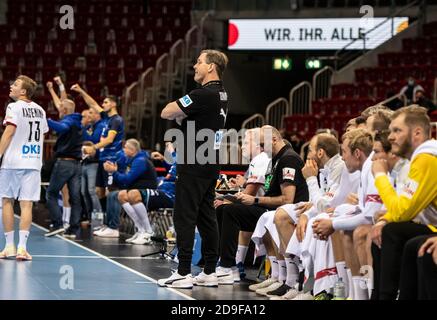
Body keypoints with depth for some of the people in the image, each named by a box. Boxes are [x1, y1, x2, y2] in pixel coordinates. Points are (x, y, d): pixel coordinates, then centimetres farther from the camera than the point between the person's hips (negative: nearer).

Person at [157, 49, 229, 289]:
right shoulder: (221, 95, 12)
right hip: (211, 164, 9)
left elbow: (166, 113, -14)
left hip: (194, 164, -9)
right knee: (206, 216, 11)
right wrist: (182, 114, 4)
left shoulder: (203, 95, -17)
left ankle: (183, 273, -6)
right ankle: (210, 271, 13)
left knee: (184, 217, -5)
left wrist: (176, 108, 5)